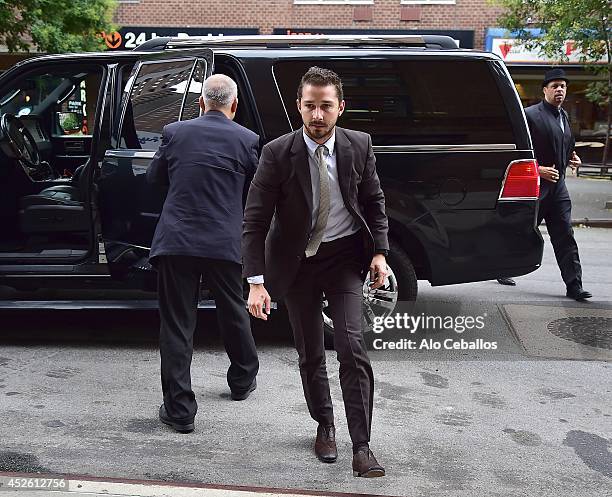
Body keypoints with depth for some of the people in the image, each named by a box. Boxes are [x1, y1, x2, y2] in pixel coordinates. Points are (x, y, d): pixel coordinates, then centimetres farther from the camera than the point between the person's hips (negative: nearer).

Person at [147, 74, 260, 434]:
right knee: (234, 313, 22)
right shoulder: (247, 140, -2)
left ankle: (179, 409, 6)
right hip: (225, 243, 1)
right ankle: (243, 380, 42)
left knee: (177, 324, 5)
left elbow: (154, 177, 15)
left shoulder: (175, 133, 1)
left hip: (176, 242, 0)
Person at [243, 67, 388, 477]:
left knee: (352, 348, -11)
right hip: (297, 261, 0)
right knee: (311, 353, 12)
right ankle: (325, 426, 34)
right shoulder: (278, 153, -16)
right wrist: (256, 282, -22)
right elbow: (255, 221, -15)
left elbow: (374, 201, 6)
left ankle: (362, 447, -5)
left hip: (345, 257, 0)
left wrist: (380, 252, -4)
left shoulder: (359, 146, -9)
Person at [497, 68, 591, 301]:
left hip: (557, 185, 6)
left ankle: (574, 285, 1)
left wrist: (571, 158, 11)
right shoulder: (530, 115, -9)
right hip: (535, 184, -6)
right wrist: (538, 169, -19)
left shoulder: (564, 115, 15)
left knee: (565, 237, 1)